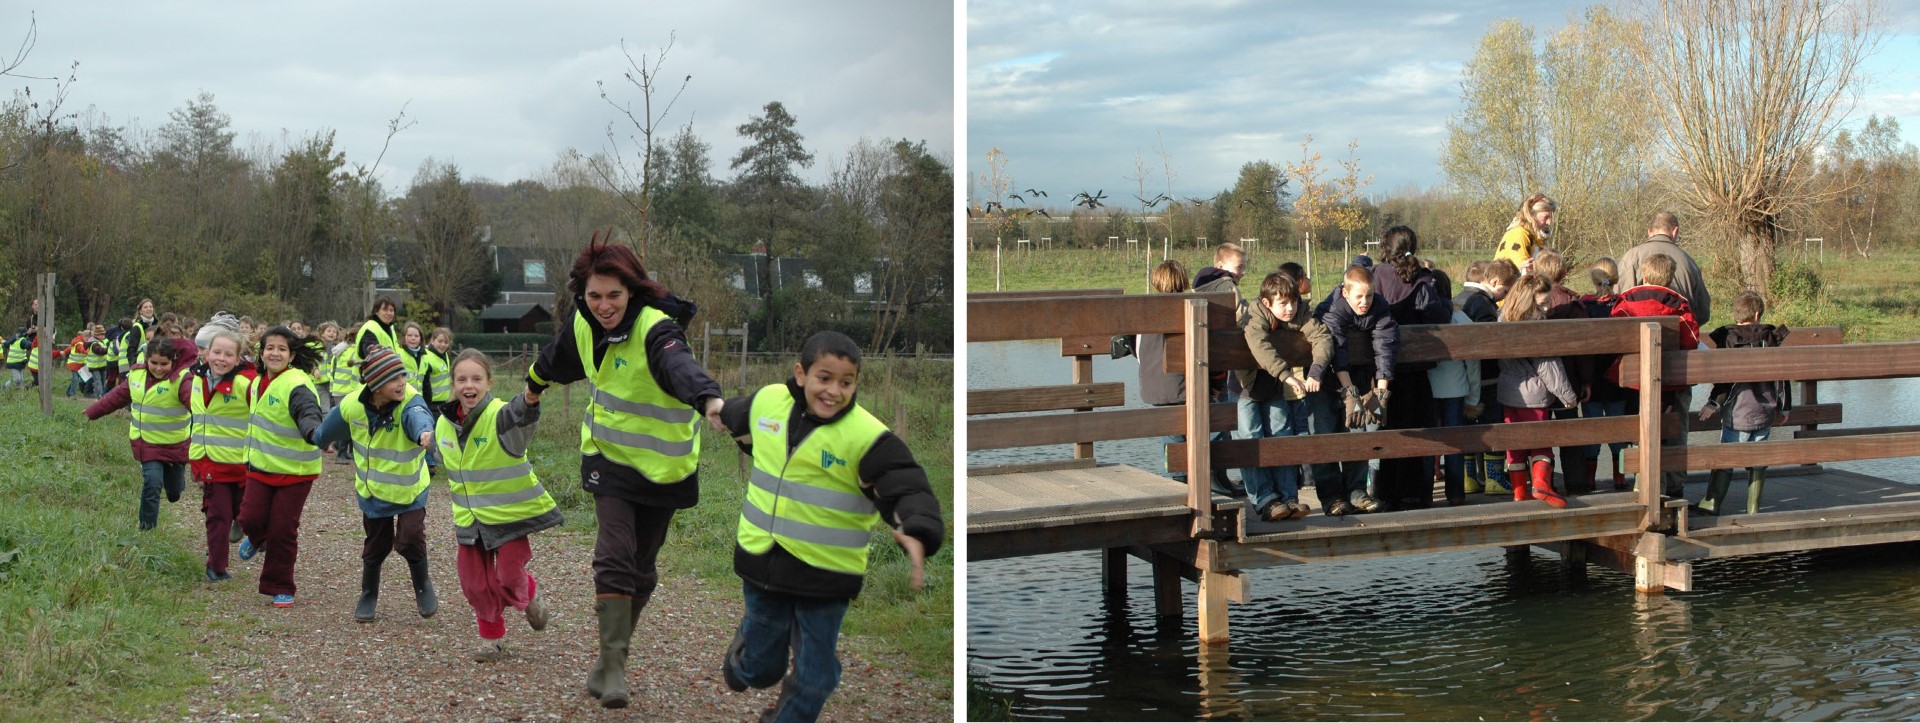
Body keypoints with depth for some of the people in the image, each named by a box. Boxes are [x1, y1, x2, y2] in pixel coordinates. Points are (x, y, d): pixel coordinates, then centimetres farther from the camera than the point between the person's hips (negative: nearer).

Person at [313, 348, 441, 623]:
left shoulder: (410, 401, -28)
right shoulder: (353, 405, -17)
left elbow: (419, 417, -55)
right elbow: (329, 431, 8)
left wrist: (425, 432, -78)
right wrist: (320, 440, 29)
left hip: (410, 489, -3)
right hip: (373, 489, 3)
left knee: (410, 540, -15)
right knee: (376, 546, 13)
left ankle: (423, 586, 15)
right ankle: (368, 595, 38)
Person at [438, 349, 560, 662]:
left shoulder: (500, 416, -22)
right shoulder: (444, 424, 0)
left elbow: (518, 417, -49)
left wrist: (529, 401, -72)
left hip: (510, 515, -5)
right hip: (470, 519, 6)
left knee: (508, 580, -5)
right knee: (474, 583, 7)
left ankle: (530, 595, 31)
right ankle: (492, 636, 29)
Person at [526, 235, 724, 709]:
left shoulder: (656, 328, -26)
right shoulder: (583, 323, -7)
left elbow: (679, 364, -50)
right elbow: (558, 358, 17)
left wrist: (709, 398, -71)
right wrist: (535, 383, 38)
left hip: (662, 465, -3)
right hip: (610, 456, 3)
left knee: (641, 567, 9)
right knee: (615, 558, -13)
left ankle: (612, 657, 28)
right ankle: (613, 667, -7)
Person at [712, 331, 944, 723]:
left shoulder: (868, 437, -19)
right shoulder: (767, 401, -4)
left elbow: (909, 491, -22)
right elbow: (740, 416, 21)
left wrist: (918, 534, -43)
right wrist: (723, 414, 44)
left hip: (826, 575, -3)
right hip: (762, 561, 3)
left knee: (814, 680, 7)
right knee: (759, 669, 15)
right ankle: (750, 638, 50)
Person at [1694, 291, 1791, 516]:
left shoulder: (1728, 339, -7)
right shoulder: (1771, 338, 5)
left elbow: (1725, 378, -12)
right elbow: (1781, 376, 9)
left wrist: (1714, 403, -8)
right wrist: (1784, 406, 17)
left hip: (1737, 413, -4)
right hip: (1765, 412, 4)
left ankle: (1712, 503, 1)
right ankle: (1753, 507, 11)